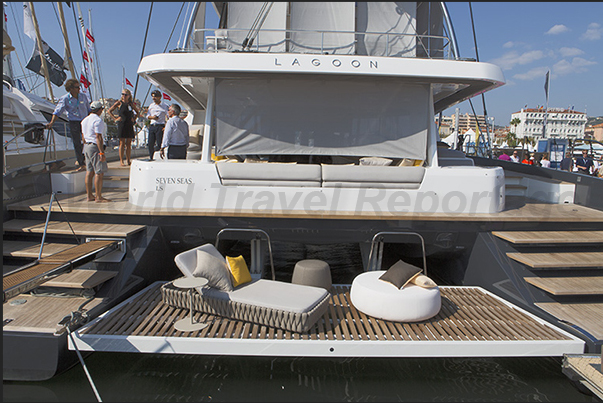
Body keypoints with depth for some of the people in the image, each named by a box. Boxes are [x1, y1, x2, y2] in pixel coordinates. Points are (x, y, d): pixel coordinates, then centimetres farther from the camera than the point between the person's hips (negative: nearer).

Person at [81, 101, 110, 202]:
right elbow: (98, 137, -19)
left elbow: (83, 136, 19)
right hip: (95, 147, -10)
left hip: (87, 146, 10)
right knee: (99, 173, -7)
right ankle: (98, 197, -6)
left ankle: (89, 196, 15)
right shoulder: (98, 120, -13)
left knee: (90, 172, 11)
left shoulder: (84, 120, 16)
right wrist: (102, 153, -20)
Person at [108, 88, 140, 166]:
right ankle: (121, 161, 1)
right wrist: (115, 118, -3)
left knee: (129, 143, 5)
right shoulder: (119, 103, 0)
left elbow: (137, 112, 24)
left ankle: (128, 160, 11)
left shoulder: (131, 103, 9)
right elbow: (109, 111, 4)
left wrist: (134, 119, 11)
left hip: (130, 125, 3)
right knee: (122, 143, -3)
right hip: (122, 124, -3)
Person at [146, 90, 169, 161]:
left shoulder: (164, 106, 3)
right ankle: (150, 157, 11)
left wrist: (166, 127, -14)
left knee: (159, 143, -10)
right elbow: (147, 116, 17)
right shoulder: (151, 105, 17)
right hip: (152, 126, 5)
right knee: (150, 143, 2)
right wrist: (152, 117, -6)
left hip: (160, 126, -4)